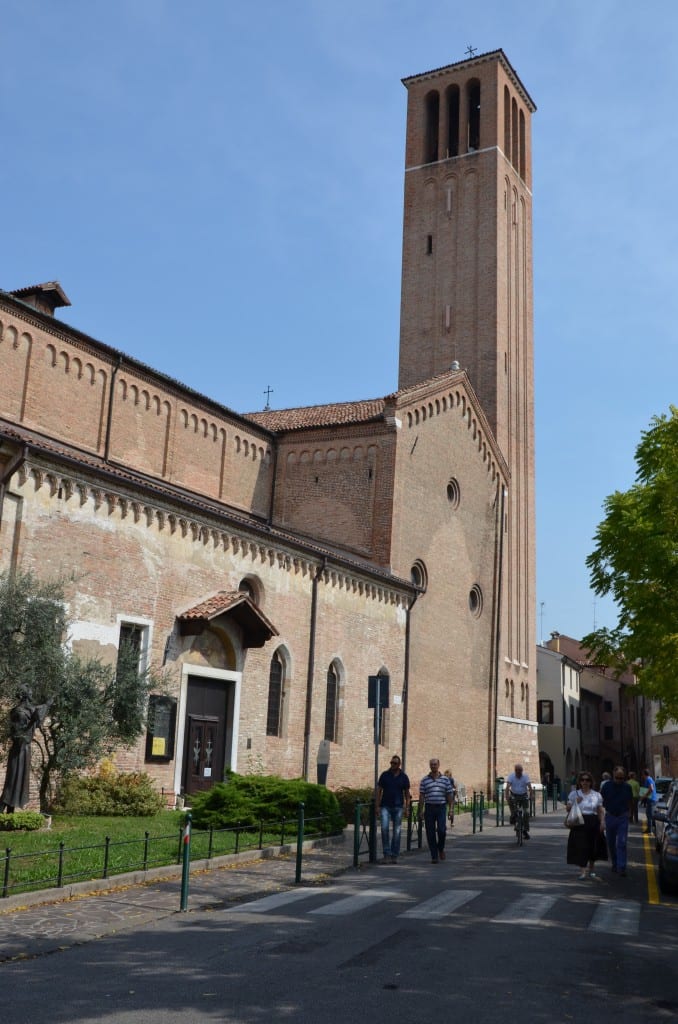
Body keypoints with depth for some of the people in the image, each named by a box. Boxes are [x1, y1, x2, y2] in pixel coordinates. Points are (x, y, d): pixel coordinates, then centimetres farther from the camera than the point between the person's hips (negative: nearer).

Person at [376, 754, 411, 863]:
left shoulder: (403, 777, 5)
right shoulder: (384, 775, 3)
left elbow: (407, 793, 8)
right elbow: (379, 790, 5)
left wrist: (407, 808, 0)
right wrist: (378, 806, -1)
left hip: (398, 807, 1)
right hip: (385, 806, -1)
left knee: (397, 832, 3)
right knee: (384, 828, -16)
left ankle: (394, 855, 12)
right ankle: (387, 852, -6)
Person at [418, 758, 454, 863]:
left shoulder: (445, 779, 8)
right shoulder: (424, 780, 6)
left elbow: (449, 794, 9)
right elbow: (421, 796, 6)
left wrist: (450, 808, 2)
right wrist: (420, 810, 1)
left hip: (441, 807, -1)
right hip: (429, 808, 1)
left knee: (441, 830, -14)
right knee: (430, 833, 0)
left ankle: (441, 848, 15)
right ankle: (434, 856, 9)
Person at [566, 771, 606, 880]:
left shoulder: (597, 795, 6)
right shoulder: (574, 794, 3)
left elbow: (600, 811, 7)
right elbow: (568, 808, 5)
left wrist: (602, 822, -6)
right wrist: (575, 802, -11)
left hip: (593, 823, 2)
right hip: (579, 822, -2)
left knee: (593, 847, 10)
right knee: (581, 847, -9)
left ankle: (591, 870, 30)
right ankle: (583, 872, -6)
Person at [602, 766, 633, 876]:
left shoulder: (627, 787, -2)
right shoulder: (606, 787, -4)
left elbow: (630, 801, 13)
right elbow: (601, 802, 5)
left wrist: (628, 812, 7)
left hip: (623, 817, -1)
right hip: (610, 817, 1)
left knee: (622, 843, -8)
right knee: (611, 843, 10)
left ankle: (622, 867, -9)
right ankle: (615, 864, 27)